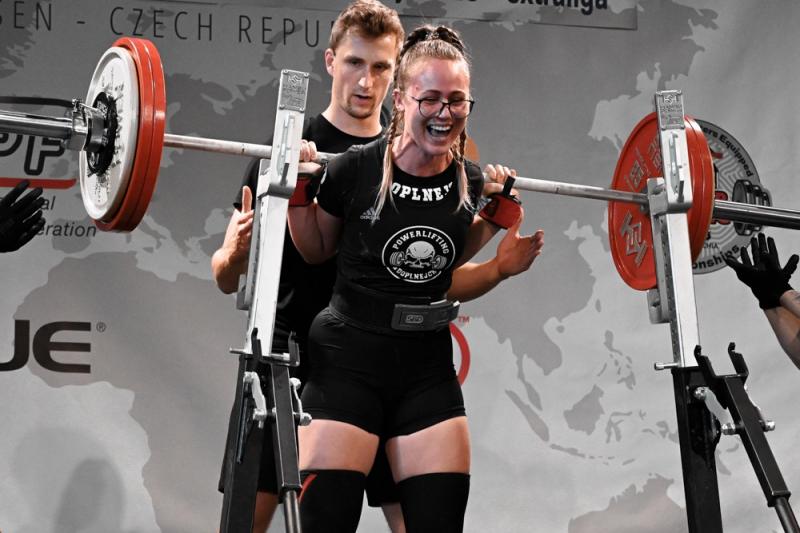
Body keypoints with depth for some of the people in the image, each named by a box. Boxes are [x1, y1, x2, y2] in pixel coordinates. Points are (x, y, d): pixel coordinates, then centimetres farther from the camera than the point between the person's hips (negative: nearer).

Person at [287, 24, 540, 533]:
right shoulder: (357, 169, -13)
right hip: (350, 360, -4)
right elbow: (317, 250, 5)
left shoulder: (472, 183, -1)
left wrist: (491, 221, 5)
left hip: (428, 366, 4)